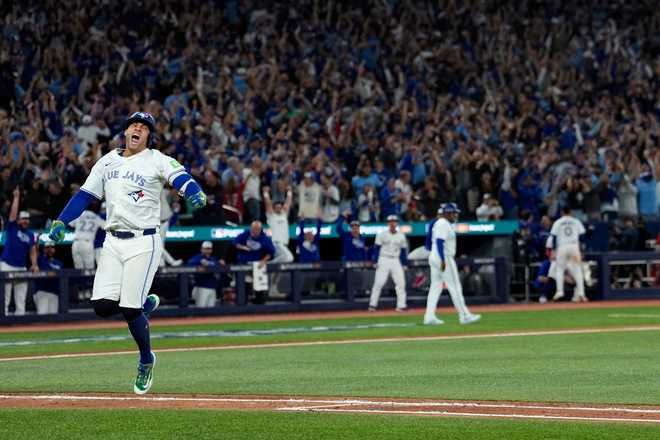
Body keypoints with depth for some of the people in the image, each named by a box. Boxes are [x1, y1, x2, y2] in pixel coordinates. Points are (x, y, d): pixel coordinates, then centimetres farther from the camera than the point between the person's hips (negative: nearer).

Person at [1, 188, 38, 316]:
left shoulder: (30, 235, 12)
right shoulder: (12, 227, 2)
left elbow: (33, 251, 11)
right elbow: (13, 212, -9)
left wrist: (34, 264, -4)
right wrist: (16, 197, -7)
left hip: (21, 267, 5)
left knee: (21, 298, 5)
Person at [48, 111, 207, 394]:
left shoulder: (156, 161, -4)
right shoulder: (108, 161, 12)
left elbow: (181, 178, -21)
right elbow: (85, 194, 14)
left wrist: (195, 194, -43)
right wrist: (61, 221, 2)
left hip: (143, 243, -5)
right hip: (113, 242, 5)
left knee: (129, 309, -10)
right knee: (103, 306, -5)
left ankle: (146, 360, 15)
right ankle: (145, 304, 25)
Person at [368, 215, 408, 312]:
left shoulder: (401, 236, 9)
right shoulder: (382, 235, 1)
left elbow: (403, 251, 13)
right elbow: (376, 248, 1)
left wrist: (404, 264, 7)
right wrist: (375, 262, -7)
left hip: (396, 261, 3)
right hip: (383, 260, -3)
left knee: (401, 283, -4)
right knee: (379, 282, -10)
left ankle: (401, 305, 0)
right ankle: (372, 304, -5)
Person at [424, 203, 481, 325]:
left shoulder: (439, 223, 17)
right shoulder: (444, 224, -13)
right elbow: (439, 242, -22)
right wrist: (443, 261, -27)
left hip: (434, 258, 10)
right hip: (444, 259, -10)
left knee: (436, 287, 7)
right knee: (455, 287, -5)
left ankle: (429, 316, 2)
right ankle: (464, 316, -3)